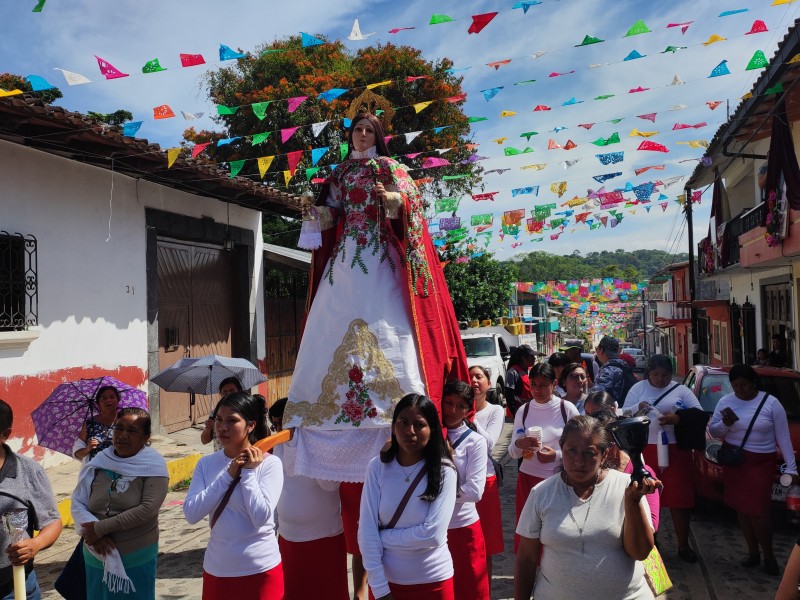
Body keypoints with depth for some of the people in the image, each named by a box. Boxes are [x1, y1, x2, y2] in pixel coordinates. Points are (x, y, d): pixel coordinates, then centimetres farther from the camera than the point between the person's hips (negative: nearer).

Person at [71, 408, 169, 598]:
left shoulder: (153, 465, -11)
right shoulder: (99, 462, -1)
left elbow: (148, 509, -19)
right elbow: (77, 502, 0)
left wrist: (100, 528, -16)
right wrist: (91, 531, -17)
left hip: (138, 558, -3)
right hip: (98, 556, 3)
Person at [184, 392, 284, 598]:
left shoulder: (269, 463, -11)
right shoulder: (206, 464, 0)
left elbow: (261, 517, -19)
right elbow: (191, 513, -11)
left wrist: (249, 472, -16)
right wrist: (228, 475, -14)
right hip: (216, 570, 3)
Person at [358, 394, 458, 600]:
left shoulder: (444, 471, -14)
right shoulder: (377, 467, -9)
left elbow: (433, 535, -20)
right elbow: (367, 532, -11)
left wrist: (382, 536, -12)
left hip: (432, 581, -1)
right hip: (386, 579, 1)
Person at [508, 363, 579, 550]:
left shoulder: (567, 409, -5)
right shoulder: (523, 411, 2)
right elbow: (512, 452, 4)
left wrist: (557, 455, -17)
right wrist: (519, 444, -18)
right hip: (528, 478, 2)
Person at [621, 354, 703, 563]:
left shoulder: (681, 390, 8)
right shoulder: (638, 388, 7)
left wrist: (678, 418, -16)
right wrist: (638, 408, -18)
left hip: (675, 450, 0)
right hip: (645, 451, 0)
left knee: (679, 498, 2)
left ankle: (683, 545, 16)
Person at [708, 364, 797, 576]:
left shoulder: (771, 403, -6)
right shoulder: (725, 402, 1)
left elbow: (783, 437, -2)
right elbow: (713, 431, 4)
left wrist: (791, 466, -5)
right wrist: (724, 424, -18)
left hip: (761, 463, -3)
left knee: (758, 510, -6)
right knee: (742, 508, 8)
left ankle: (769, 556, 14)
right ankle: (753, 552, 22)